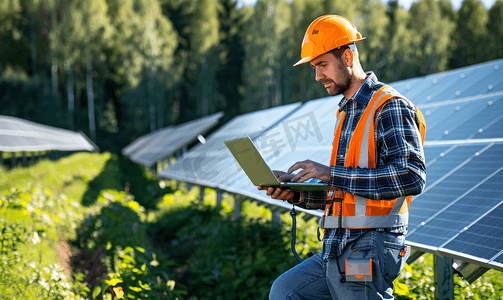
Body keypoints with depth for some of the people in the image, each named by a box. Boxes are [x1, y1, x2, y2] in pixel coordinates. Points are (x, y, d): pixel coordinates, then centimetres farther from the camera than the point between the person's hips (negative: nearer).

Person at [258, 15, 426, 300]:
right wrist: (295, 189, 4)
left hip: (370, 252, -9)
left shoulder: (390, 106, -10)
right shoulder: (347, 112, 19)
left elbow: (412, 177, -23)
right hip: (338, 248, 9)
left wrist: (332, 174, -22)